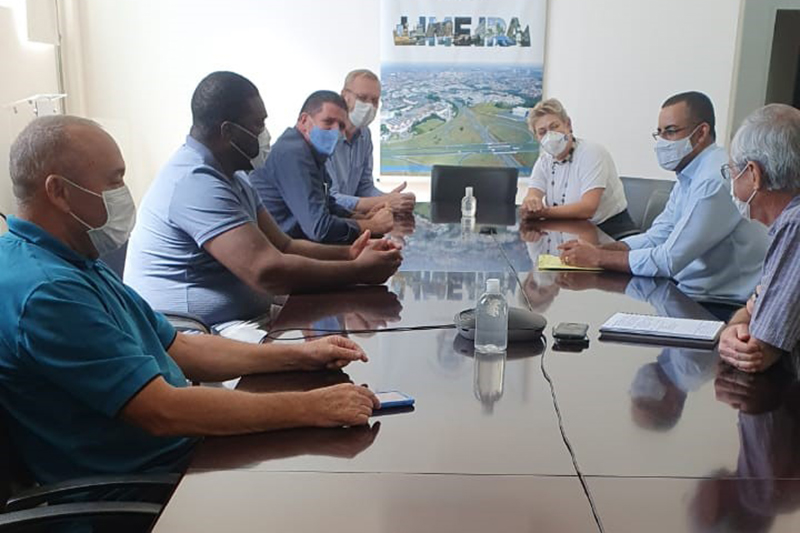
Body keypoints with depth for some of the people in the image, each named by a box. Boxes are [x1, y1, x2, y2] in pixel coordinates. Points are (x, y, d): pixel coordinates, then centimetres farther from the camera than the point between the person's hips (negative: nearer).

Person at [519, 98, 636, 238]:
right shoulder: (544, 161, 7)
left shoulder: (592, 153, -13)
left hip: (611, 230, -7)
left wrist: (544, 212, -35)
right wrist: (530, 203, -32)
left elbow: (587, 208, -25)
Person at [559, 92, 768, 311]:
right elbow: (656, 237, 9)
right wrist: (599, 249, -6)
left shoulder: (716, 181, -22)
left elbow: (669, 260, -24)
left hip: (721, 308, -8)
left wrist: (598, 257, -17)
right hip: (692, 293, 8)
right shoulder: (689, 177, 10)